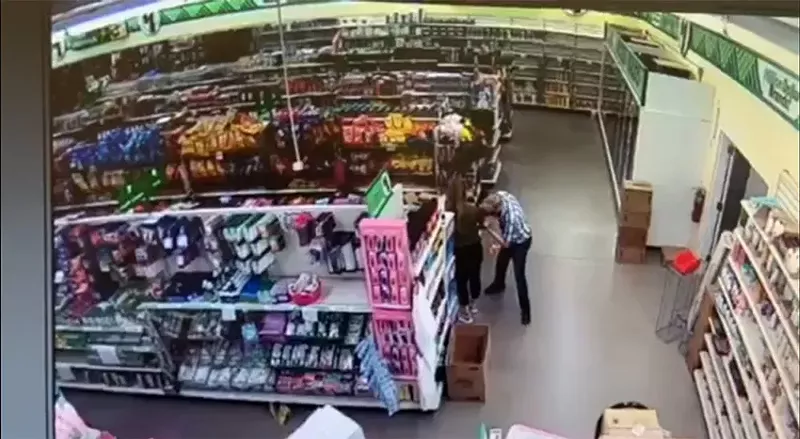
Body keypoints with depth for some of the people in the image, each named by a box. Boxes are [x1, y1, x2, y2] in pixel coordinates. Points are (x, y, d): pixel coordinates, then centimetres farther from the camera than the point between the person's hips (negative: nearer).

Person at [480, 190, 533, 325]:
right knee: (501, 261, 27)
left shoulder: (511, 218, -44)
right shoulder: (500, 195, -26)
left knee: (519, 275, -1)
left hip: (520, 241, -7)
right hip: (509, 237, 7)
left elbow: (506, 243, -30)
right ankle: (499, 285, 56)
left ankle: (525, 309, 16)